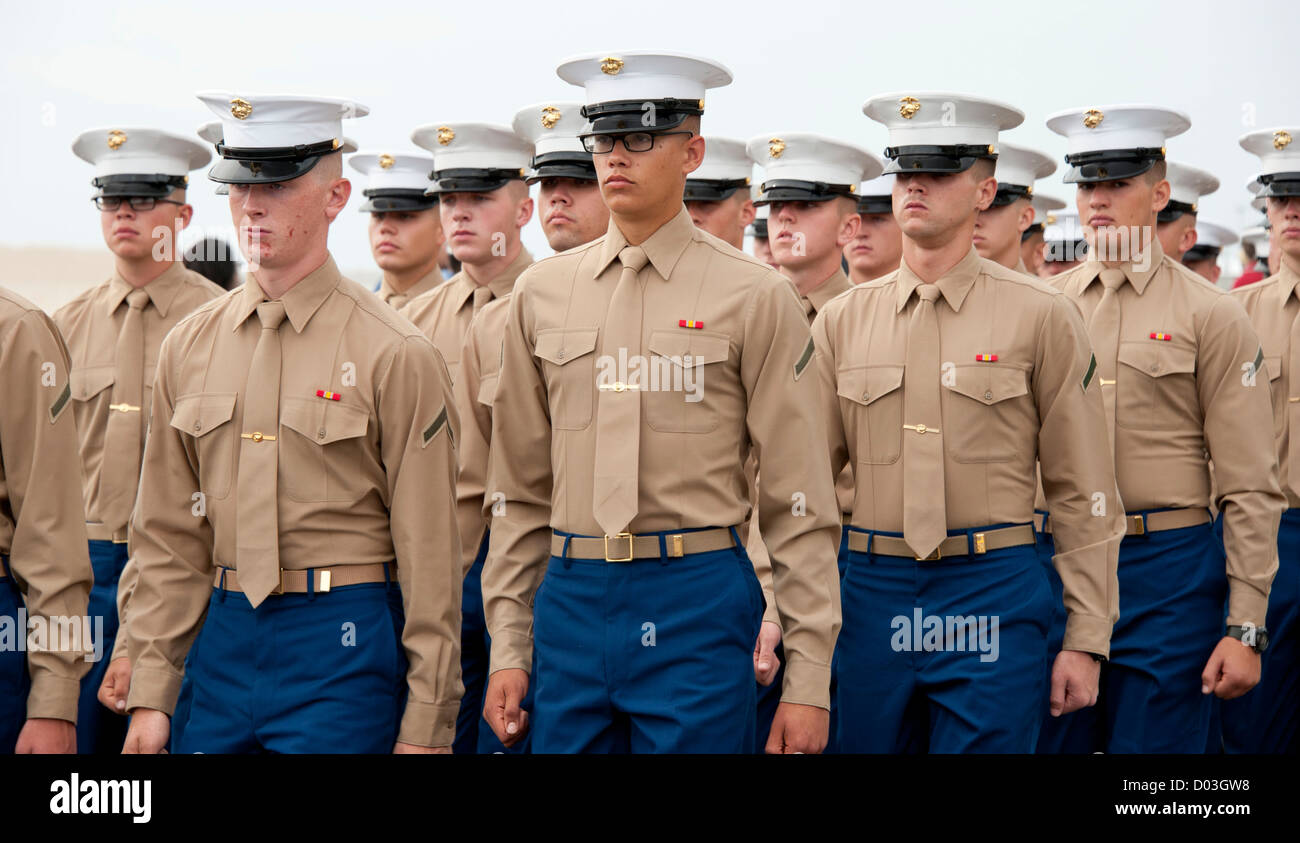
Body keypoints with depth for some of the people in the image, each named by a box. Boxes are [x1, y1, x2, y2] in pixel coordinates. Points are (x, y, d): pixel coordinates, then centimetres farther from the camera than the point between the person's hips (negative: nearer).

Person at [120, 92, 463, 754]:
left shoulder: (397, 356, -7)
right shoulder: (188, 346, 8)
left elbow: (429, 556, -7)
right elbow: (166, 538, 10)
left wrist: (426, 726, -8)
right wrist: (150, 694, 6)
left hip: (342, 650, -4)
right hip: (221, 644, 4)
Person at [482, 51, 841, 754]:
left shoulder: (755, 298, -2)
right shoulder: (541, 293, 9)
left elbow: (800, 502, -3)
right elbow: (519, 490, 12)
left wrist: (808, 683, -6)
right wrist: (507, 649, 8)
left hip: (698, 611, -3)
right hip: (570, 607, 3)